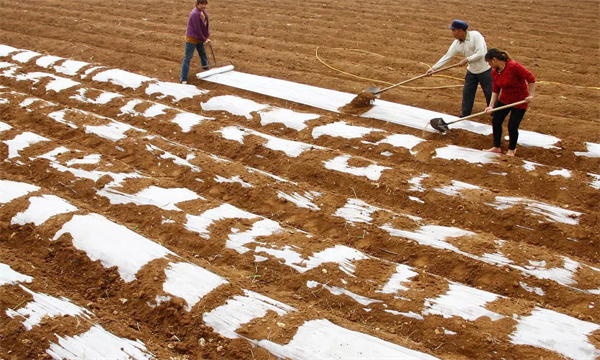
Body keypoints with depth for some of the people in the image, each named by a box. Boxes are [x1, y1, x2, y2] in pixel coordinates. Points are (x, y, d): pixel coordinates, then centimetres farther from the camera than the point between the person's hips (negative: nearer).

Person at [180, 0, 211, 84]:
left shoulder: (203, 12, 1)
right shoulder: (195, 14, -27)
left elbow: (205, 25, 8)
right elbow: (197, 30, -24)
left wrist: (207, 37, 1)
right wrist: (204, 39, -14)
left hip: (199, 38, 9)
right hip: (192, 38, -9)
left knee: (202, 52, 29)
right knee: (187, 57, -5)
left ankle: (205, 66, 55)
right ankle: (183, 79, -3)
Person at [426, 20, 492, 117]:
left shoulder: (475, 35, -23)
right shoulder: (457, 43, -5)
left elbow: (480, 53, -29)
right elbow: (447, 57, -4)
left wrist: (466, 60, -24)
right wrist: (433, 68, -9)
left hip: (485, 70, -6)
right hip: (471, 71, 6)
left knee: (490, 94, 4)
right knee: (467, 93, 11)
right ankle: (465, 115, 24)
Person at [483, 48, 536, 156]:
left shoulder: (514, 66, -27)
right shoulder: (494, 72, -3)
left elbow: (531, 78, -23)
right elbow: (495, 90, 3)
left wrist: (531, 95, -23)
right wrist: (491, 106, -4)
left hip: (520, 101, -7)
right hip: (504, 99, 7)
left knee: (512, 126, -5)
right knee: (495, 121, 4)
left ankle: (511, 150, 20)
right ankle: (496, 147, 23)